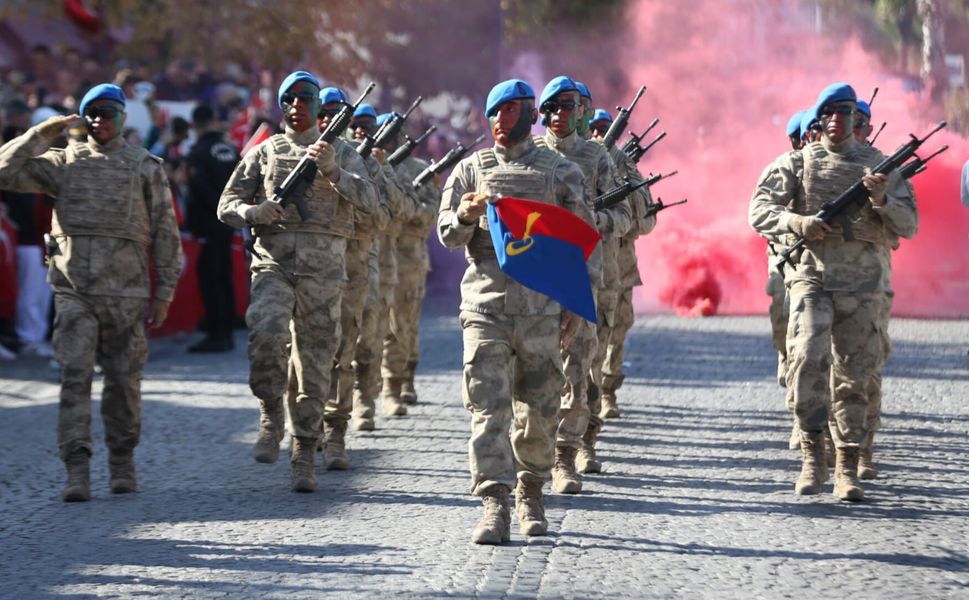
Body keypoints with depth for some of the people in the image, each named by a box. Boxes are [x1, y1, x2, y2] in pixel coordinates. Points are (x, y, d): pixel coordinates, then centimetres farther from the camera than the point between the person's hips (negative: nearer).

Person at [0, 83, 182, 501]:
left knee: (124, 380, 5)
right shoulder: (64, 163, 11)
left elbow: (165, 232, 9)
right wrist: (43, 133, 0)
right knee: (74, 377, -9)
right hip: (73, 290, 0)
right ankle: (77, 471, -13)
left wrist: (164, 291, 4)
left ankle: (123, 462, 19)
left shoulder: (145, 167, 9)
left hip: (125, 291, 0)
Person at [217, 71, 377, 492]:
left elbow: (368, 201, -3)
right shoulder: (264, 152, 13)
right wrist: (255, 212, -9)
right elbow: (227, 206, 13)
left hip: (323, 271, 1)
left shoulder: (341, 155, 12)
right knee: (267, 335, -27)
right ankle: (271, 415, -6)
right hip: (273, 263, -1)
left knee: (316, 364, 1)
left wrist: (332, 170, -17)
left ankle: (304, 458, 9)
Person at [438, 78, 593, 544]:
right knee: (488, 408, -9)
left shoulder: (559, 171, 7)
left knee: (539, 410, 6)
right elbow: (447, 233, 9)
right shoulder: (471, 169, 10)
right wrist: (466, 216, -14)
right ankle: (494, 506, -12)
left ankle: (531, 491, 25)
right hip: (486, 305, 0)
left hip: (541, 308, 0)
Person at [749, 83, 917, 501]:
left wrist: (882, 199, -14)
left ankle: (847, 469, 10)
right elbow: (760, 211, -2)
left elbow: (909, 225, 4)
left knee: (853, 378, 3)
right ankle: (812, 453, -11)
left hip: (863, 284, 2)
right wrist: (797, 222, -21)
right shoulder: (796, 163, 6)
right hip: (811, 276, -2)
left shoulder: (879, 165, 9)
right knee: (808, 356, -22)